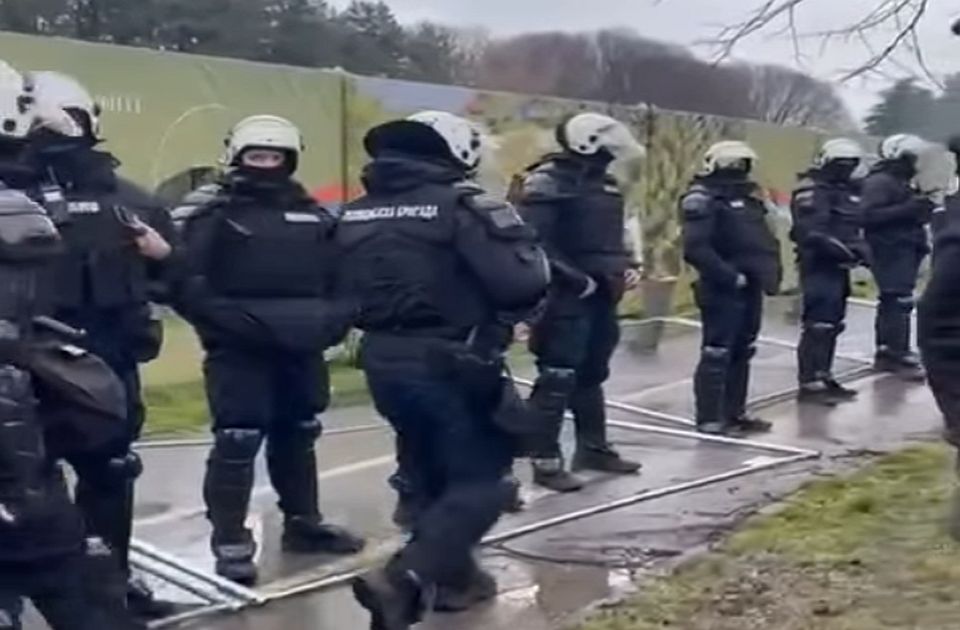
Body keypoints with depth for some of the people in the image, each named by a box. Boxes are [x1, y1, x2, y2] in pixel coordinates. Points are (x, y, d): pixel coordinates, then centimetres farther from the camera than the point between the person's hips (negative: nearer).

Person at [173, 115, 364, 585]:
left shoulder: (311, 214, 12)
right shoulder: (213, 212, -5)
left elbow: (338, 274, 15)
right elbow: (187, 284, -14)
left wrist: (334, 317, 0)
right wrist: (230, 322, -23)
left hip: (301, 348, 6)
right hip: (238, 351, -6)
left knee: (298, 437, 17)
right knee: (237, 443, -5)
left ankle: (304, 523, 33)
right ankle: (231, 543, 7)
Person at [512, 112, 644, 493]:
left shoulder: (603, 184, 15)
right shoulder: (547, 183, -13)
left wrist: (626, 266, 8)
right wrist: (576, 278, -21)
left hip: (602, 295, 9)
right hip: (567, 297, -9)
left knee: (592, 374, 18)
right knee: (557, 379, -6)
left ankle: (594, 447, 30)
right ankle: (546, 461, 0)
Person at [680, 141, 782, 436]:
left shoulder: (748, 196, 17)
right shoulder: (704, 199, -12)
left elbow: (763, 240, 23)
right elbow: (696, 249, -22)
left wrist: (770, 271, 7)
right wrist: (730, 276, -22)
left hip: (750, 287, 9)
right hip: (722, 289, -9)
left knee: (742, 352, 15)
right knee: (717, 353, -4)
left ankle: (735, 413, 25)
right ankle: (709, 418, 3)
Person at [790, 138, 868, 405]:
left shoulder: (850, 190, 18)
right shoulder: (812, 189, -13)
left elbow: (857, 225, 25)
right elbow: (811, 232, -24)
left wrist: (861, 248, 6)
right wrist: (842, 249, -24)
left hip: (838, 265, 10)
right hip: (819, 265, -10)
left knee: (832, 324, 15)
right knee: (818, 324, -12)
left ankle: (823, 377, 24)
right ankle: (809, 384, -9)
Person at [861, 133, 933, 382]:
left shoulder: (901, 183, 21)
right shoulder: (879, 181, -11)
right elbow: (868, 215, -24)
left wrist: (921, 209, 8)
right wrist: (908, 208, -25)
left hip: (905, 250, 11)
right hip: (891, 251, -10)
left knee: (892, 302, 13)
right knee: (900, 302, -16)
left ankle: (886, 352, 19)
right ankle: (899, 355, -17)